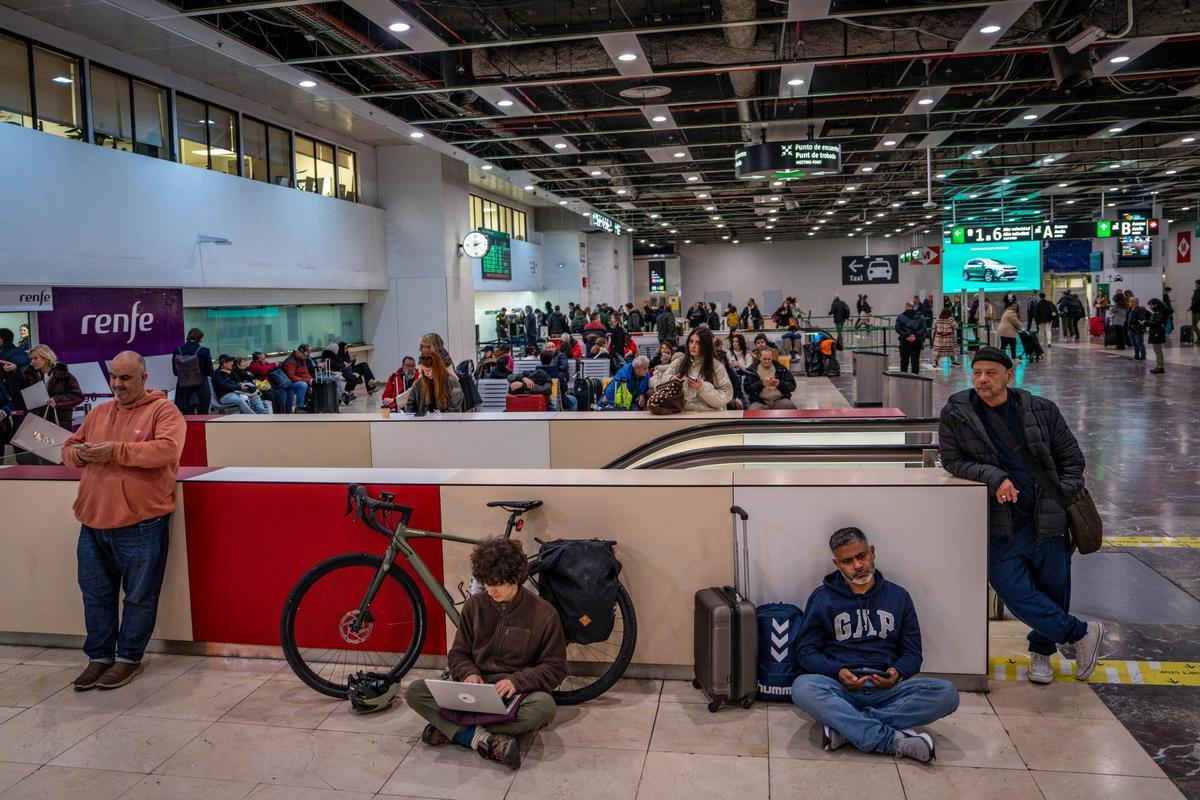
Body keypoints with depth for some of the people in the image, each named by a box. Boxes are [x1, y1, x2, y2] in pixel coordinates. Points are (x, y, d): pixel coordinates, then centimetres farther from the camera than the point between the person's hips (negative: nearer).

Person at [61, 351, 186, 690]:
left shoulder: (163, 410, -5)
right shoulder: (98, 412, 15)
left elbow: (167, 449, -21)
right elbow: (69, 447, 20)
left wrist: (116, 451, -22)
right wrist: (78, 453, -4)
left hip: (140, 524, -6)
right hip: (94, 523, 6)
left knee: (139, 596, 5)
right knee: (96, 594, 16)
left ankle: (129, 658, 20)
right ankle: (99, 656, 29)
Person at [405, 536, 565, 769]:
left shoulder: (544, 613, -6)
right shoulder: (474, 605, 4)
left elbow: (556, 668, -3)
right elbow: (458, 654, 12)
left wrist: (517, 681, -19)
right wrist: (469, 673, -11)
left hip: (517, 694, -2)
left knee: (544, 706, -38)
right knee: (415, 691, -18)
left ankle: (450, 729, -26)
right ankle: (481, 737, -32)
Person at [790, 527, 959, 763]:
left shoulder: (898, 596, 14)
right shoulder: (822, 597, 8)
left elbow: (912, 653, 13)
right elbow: (806, 652, 6)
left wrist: (897, 673, -10)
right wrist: (838, 672, -14)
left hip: (887, 689, 2)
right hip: (840, 689, -2)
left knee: (946, 693, -26)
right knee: (803, 688, -35)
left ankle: (845, 727, -27)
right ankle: (894, 740, -32)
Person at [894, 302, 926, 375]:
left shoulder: (900, 317, 4)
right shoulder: (920, 317, 7)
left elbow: (898, 329, -8)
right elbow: (923, 328, -5)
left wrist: (905, 335, -11)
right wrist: (916, 335, -11)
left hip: (904, 341, 0)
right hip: (917, 342, 0)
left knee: (904, 360, 9)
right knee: (915, 360, 4)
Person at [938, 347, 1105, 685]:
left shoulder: (1042, 410, 3)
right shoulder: (955, 415, -2)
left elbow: (1071, 457, 11)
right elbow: (953, 461, -1)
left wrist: (1066, 496, -2)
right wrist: (993, 476, -16)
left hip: (1045, 522, 1)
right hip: (997, 528, -1)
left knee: (1054, 590, 8)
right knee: (1018, 594, -6)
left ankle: (1041, 650, 35)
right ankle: (1082, 633, 18)